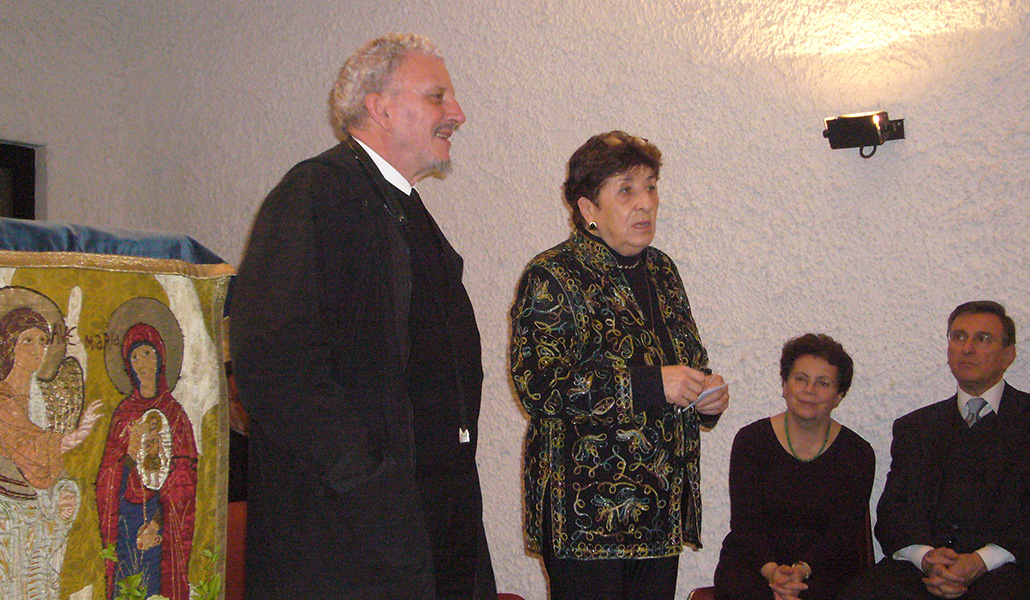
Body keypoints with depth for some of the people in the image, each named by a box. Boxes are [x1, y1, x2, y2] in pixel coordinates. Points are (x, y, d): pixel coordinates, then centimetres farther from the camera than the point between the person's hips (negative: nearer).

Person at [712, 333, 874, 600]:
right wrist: (771, 569, -24)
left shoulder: (858, 454, 4)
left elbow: (843, 532, -5)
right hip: (751, 564, 0)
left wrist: (803, 569, -23)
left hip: (825, 568, 0)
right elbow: (744, 521, -5)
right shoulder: (751, 440, 2)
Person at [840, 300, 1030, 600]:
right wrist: (925, 555, -11)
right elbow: (892, 510, 10)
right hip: (920, 564, 3)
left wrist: (979, 562, -16)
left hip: (1005, 568, -3)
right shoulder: (914, 427, 21)